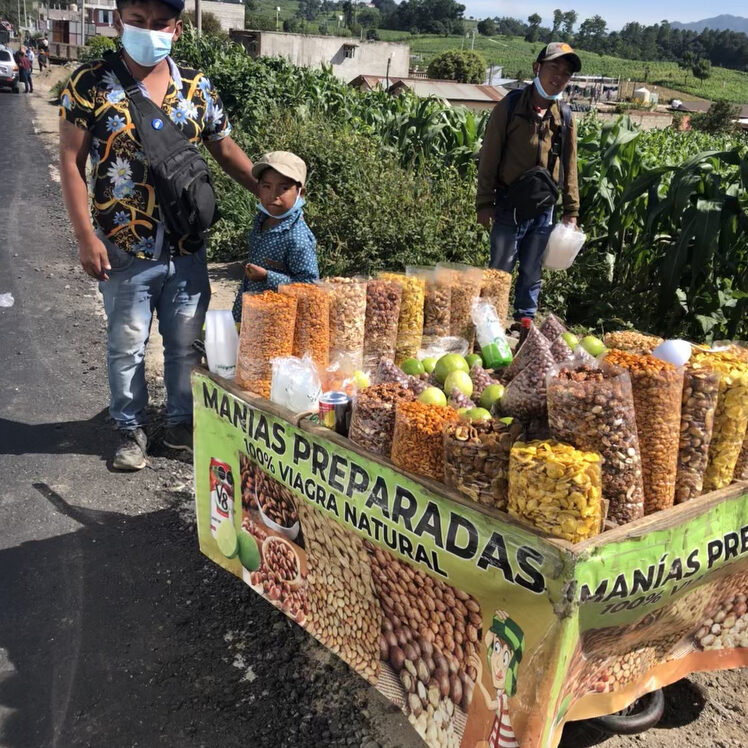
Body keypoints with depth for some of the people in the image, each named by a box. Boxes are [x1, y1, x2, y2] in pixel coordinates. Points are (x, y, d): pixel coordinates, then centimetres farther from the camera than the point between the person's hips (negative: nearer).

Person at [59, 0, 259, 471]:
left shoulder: (197, 88, 4)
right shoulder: (90, 85, -5)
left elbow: (226, 150, 13)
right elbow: (72, 163, -5)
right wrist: (86, 237, -12)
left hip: (187, 249, 3)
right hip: (125, 250, -2)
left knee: (187, 343, 12)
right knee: (127, 345, 9)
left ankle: (183, 424, 30)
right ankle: (132, 430, 27)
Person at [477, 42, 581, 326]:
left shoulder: (565, 116, 6)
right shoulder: (510, 106, -6)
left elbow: (569, 166, 11)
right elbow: (489, 158, -5)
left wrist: (571, 209, 9)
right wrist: (484, 203, -9)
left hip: (543, 209, 4)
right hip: (509, 205, -3)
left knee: (532, 272, 11)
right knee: (500, 270, 0)